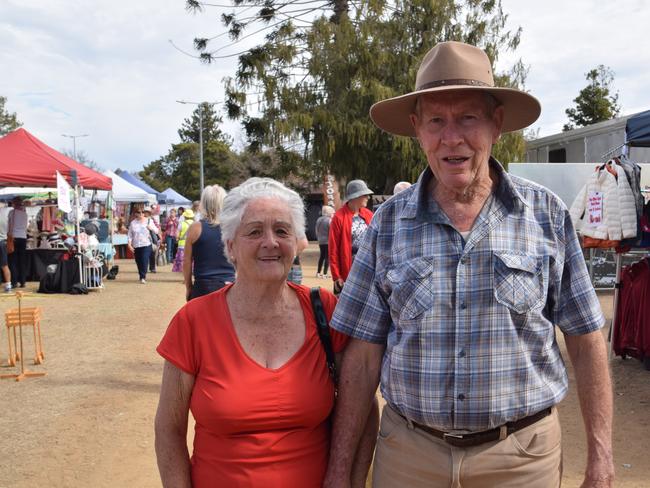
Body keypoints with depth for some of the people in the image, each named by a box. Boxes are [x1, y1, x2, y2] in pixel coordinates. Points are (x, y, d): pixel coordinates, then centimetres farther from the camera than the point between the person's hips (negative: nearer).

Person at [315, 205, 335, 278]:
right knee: (327, 257, -1)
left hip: (321, 241, 7)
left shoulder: (319, 220, 10)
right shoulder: (329, 220, -13)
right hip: (328, 241, -7)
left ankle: (318, 273, 19)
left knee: (322, 256, 17)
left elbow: (317, 231, 15)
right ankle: (324, 274, -2)